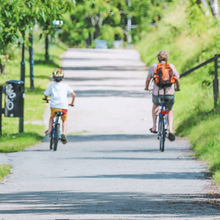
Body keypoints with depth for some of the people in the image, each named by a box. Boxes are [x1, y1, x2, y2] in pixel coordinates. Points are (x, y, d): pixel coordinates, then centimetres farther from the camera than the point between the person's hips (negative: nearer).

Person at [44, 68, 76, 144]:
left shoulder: (51, 86, 7)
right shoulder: (65, 86, 8)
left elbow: (46, 94, 12)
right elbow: (73, 94, 4)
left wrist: (46, 99, 37)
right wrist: (72, 103, 21)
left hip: (54, 106, 0)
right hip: (64, 107, 0)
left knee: (51, 117, 32)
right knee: (64, 120, 23)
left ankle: (49, 131, 19)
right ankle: (64, 133, 0)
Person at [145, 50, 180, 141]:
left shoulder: (153, 66, 6)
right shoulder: (171, 66, 6)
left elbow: (148, 80, 14)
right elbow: (177, 79, 10)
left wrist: (147, 88, 35)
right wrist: (177, 88, 31)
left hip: (157, 93, 0)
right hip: (170, 94, 0)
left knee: (155, 106, 34)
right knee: (169, 111, 25)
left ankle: (154, 127, 34)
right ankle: (170, 130, 5)